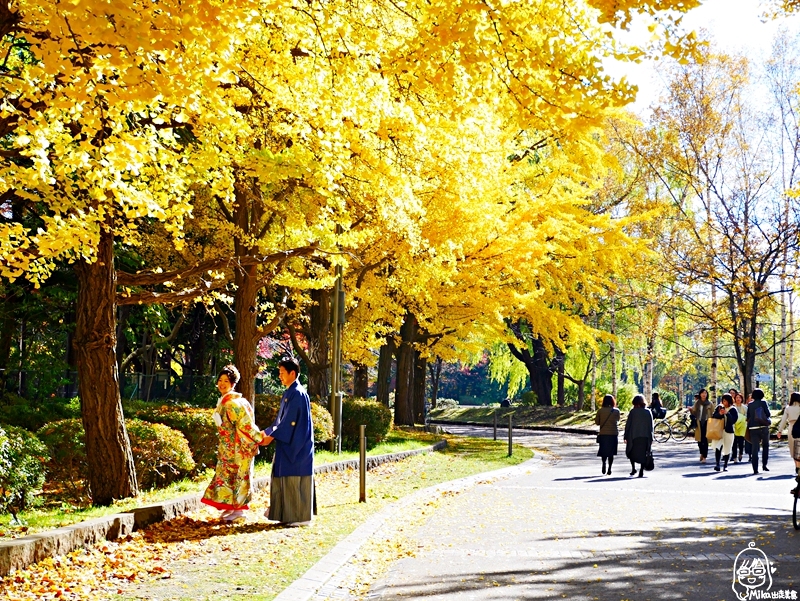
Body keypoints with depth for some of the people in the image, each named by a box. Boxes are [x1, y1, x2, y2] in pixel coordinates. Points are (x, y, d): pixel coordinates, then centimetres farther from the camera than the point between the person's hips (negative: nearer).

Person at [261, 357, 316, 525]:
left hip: (296, 446, -10)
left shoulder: (298, 393, -15)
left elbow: (289, 421, -20)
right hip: (287, 444, 10)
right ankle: (285, 512, 19)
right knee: (283, 478, 12)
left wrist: (272, 436, -18)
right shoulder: (288, 393, 14)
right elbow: (281, 420, 20)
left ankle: (301, 516, 2)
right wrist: (265, 432, 16)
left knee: (294, 480, -5)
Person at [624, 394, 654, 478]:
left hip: (634, 436, -2)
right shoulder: (648, 412, 3)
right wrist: (651, 438, 10)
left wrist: (626, 437, 1)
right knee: (643, 453, 7)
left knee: (631, 452, 14)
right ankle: (641, 470, 0)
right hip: (645, 437, 2)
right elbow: (651, 426, 4)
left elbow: (628, 425, -5)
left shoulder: (633, 412, -5)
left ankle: (633, 468, 0)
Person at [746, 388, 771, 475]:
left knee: (755, 448, 0)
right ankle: (764, 464, 10)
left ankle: (755, 469, -7)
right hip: (763, 427, -2)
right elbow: (768, 414, -4)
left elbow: (748, 417, 8)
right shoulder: (763, 402, -4)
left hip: (753, 428, 2)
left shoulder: (750, 405, 6)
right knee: (765, 446, 17)